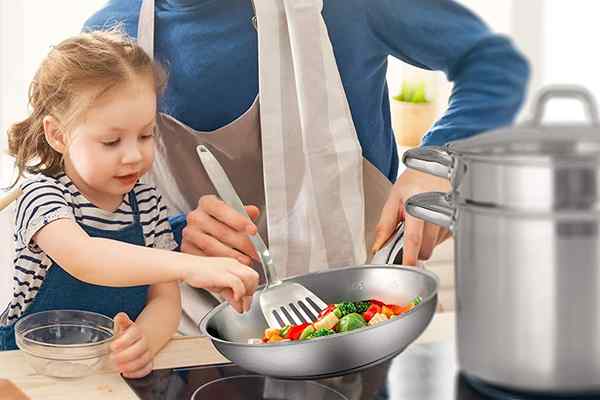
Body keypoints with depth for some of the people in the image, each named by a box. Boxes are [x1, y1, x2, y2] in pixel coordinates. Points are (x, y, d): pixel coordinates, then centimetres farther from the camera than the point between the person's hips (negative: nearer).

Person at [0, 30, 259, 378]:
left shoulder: (147, 202, 5)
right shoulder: (43, 194, -9)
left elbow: (165, 299, 2)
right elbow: (82, 258, -30)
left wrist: (145, 339, -21)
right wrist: (189, 266, -42)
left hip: (118, 364, 4)